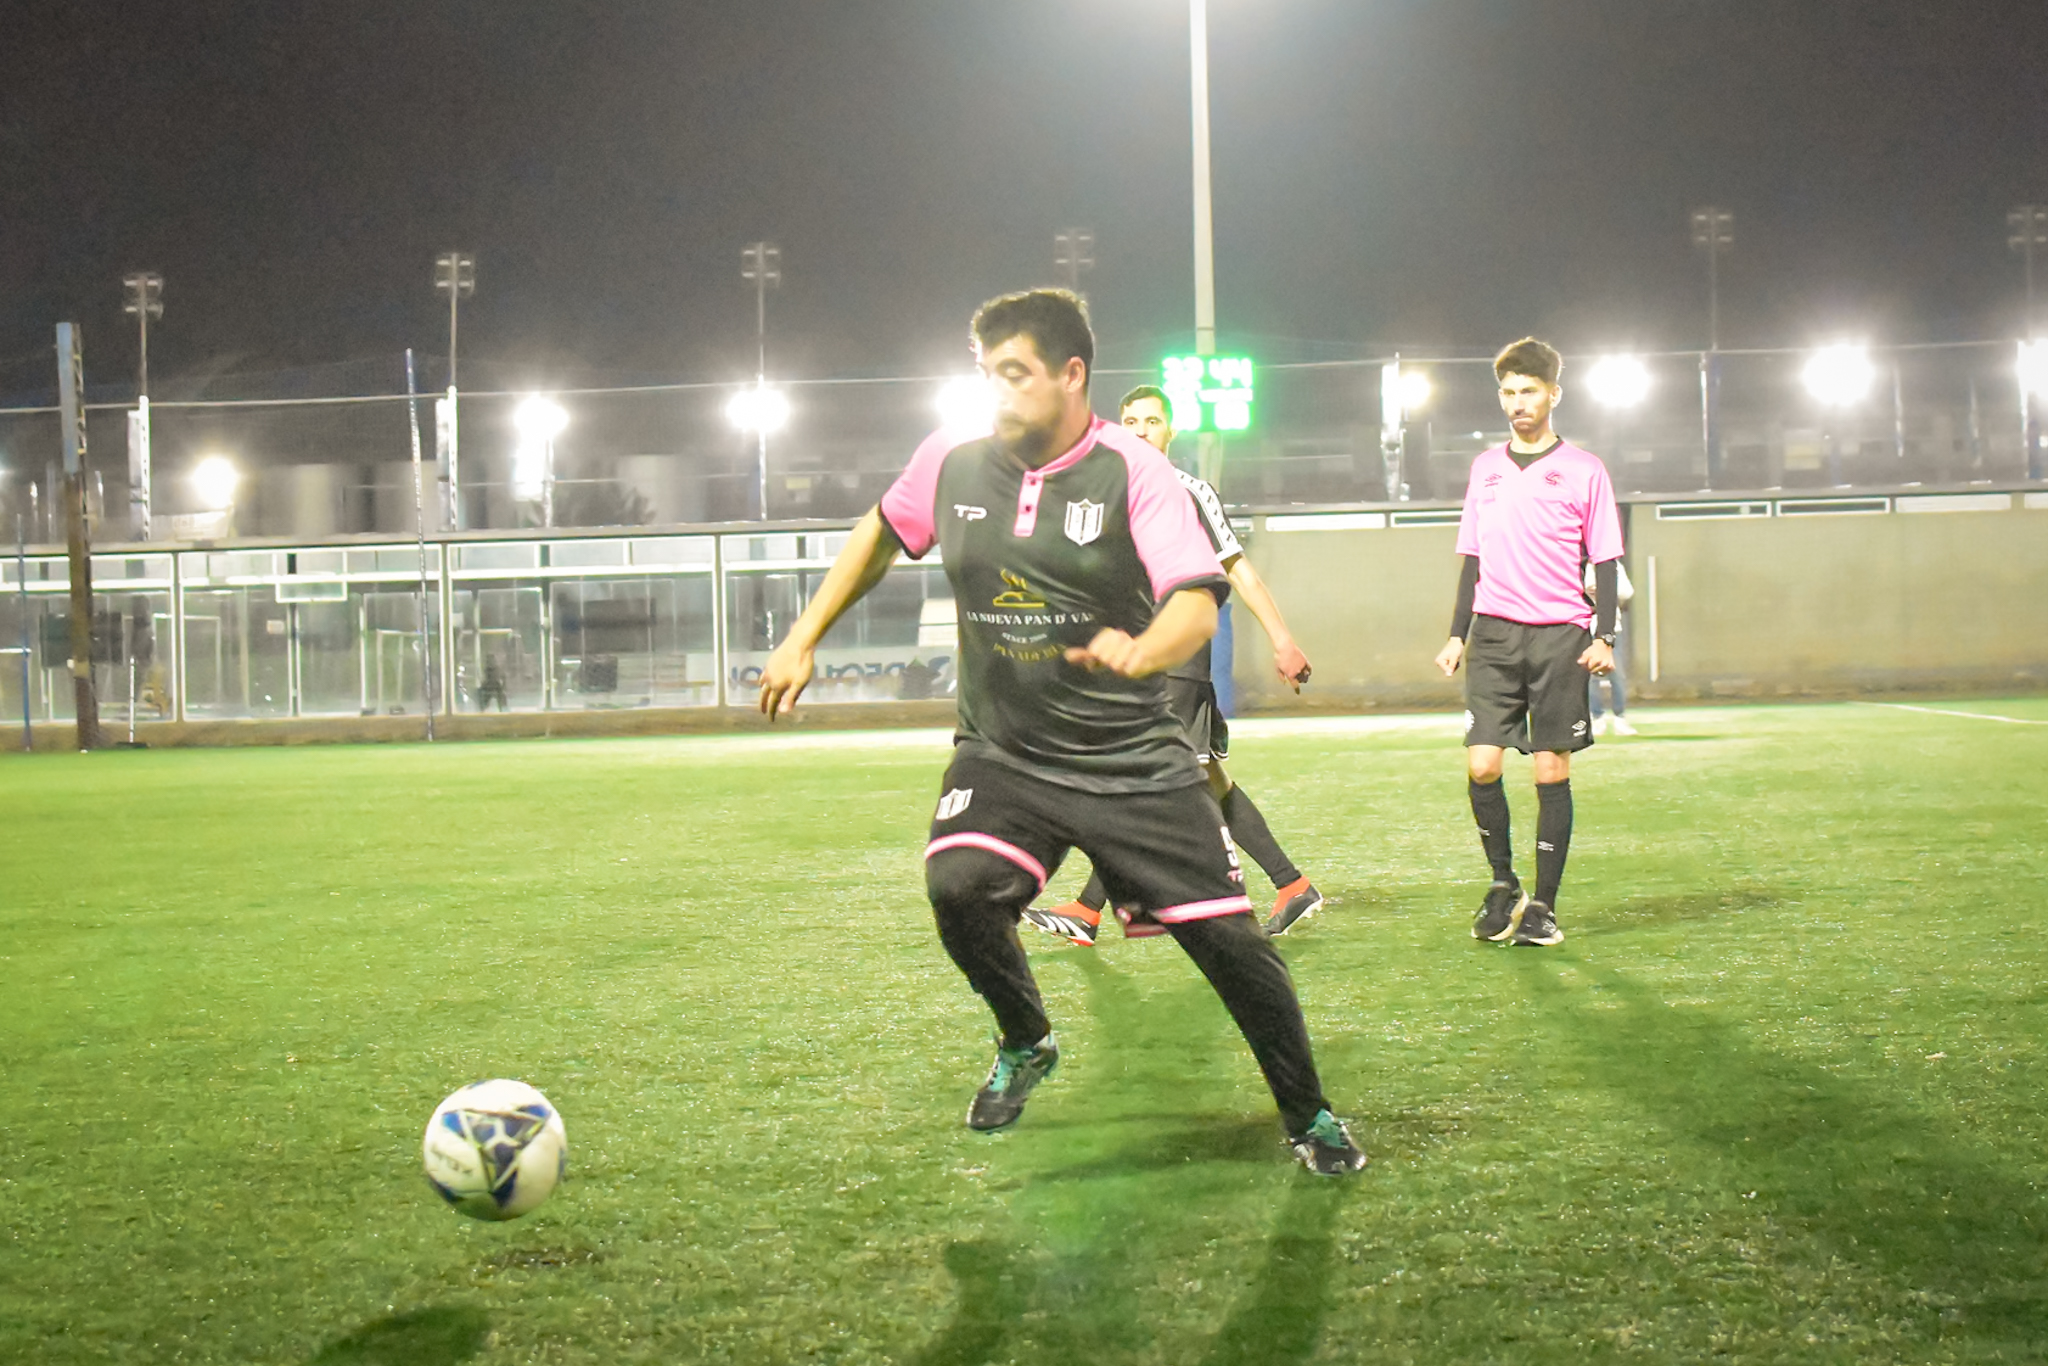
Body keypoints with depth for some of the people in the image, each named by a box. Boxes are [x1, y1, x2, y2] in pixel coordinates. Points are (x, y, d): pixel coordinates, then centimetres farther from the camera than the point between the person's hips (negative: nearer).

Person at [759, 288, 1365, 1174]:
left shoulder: (1132, 470, -12)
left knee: (1227, 937, -4)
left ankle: (1308, 1117, 21)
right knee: (959, 887, -25)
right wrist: (802, 641, 15)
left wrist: (1140, 652, -44)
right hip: (1001, 756, 2)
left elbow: (1197, 601, -22)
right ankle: (1024, 1044, 5)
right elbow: (880, 535, 19)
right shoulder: (951, 463, -1)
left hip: (1132, 759, -2)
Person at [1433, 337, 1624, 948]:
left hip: (1559, 635, -3)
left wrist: (1604, 637, -5)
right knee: (1481, 765, -8)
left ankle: (1542, 907, 6)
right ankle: (1502, 884, 12)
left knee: (1552, 771, -1)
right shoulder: (1485, 467, 13)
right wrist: (1458, 635, 13)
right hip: (1493, 634, 3)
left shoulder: (1583, 469, 3)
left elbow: (1604, 562, 4)